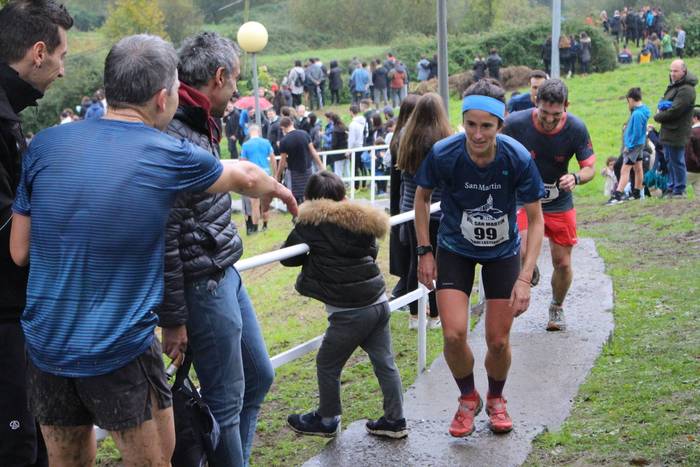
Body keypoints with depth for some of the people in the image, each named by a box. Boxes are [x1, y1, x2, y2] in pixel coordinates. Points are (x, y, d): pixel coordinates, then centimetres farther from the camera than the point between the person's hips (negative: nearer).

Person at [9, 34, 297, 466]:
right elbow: (245, 176, 14)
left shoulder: (45, 145, -1)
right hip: (121, 349, -4)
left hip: (46, 344, 4)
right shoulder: (169, 156, -7)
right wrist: (278, 188, 35)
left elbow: (19, 252, 3)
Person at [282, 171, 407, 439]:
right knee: (384, 362, 14)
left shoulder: (311, 225, -7)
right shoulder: (360, 221, 9)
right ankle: (394, 421, 20)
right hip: (378, 303, 6)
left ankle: (327, 421, 25)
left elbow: (287, 256, 1)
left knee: (327, 365, 12)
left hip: (349, 313, -6)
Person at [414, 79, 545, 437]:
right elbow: (422, 196, -3)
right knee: (453, 335, -14)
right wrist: (425, 252, -6)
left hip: (503, 251, 0)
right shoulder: (442, 154, -24)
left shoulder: (518, 159, -25)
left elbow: (536, 220, -16)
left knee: (498, 342, 2)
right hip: (454, 249, 0)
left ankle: (496, 399, 34)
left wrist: (525, 279, -24)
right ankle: (468, 399, 16)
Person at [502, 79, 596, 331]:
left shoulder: (576, 128, -16)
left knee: (563, 263, 6)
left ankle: (557, 308, 32)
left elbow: (590, 167, -9)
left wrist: (575, 178, -30)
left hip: (559, 203, 2)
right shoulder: (516, 123, -20)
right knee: (518, 254, -24)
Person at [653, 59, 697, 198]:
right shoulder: (673, 85, 14)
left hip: (677, 133, -10)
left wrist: (658, 116, -10)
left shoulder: (686, 90, -19)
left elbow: (675, 111, -24)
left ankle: (679, 190, 5)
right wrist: (662, 105, -5)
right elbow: (663, 101, 20)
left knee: (677, 162, -3)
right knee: (670, 161, 19)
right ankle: (672, 188, 30)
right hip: (668, 132, 10)